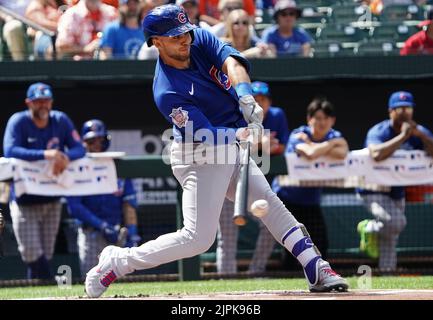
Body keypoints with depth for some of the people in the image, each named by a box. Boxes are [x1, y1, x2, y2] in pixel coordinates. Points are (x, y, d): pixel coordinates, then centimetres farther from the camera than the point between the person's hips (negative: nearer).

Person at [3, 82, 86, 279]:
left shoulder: (61, 120, 1)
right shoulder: (18, 122, -12)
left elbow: (79, 148, -4)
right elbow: (10, 151, -27)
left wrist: (65, 157, -29)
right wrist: (44, 154, -39)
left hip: (52, 201, 4)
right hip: (24, 201, -4)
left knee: (45, 257, 7)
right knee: (32, 254, -12)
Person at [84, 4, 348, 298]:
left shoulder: (201, 40, -5)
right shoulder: (167, 92, -25)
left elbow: (232, 62, -22)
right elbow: (204, 136, -27)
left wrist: (245, 96, -40)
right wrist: (242, 134, -43)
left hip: (231, 151, 8)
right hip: (199, 157, -8)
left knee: (271, 204, 3)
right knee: (198, 238, -12)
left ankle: (317, 270, 4)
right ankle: (116, 262, -2)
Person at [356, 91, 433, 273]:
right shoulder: (379, 132, -18)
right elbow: (377, 154, -41)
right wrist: (403, 136, -34)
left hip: (397, 191, 6)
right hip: (374, 190, -6)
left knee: (391, 239, 10)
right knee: (396, 222, -27)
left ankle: (386, 272, 24)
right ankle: (369, 229, 1)